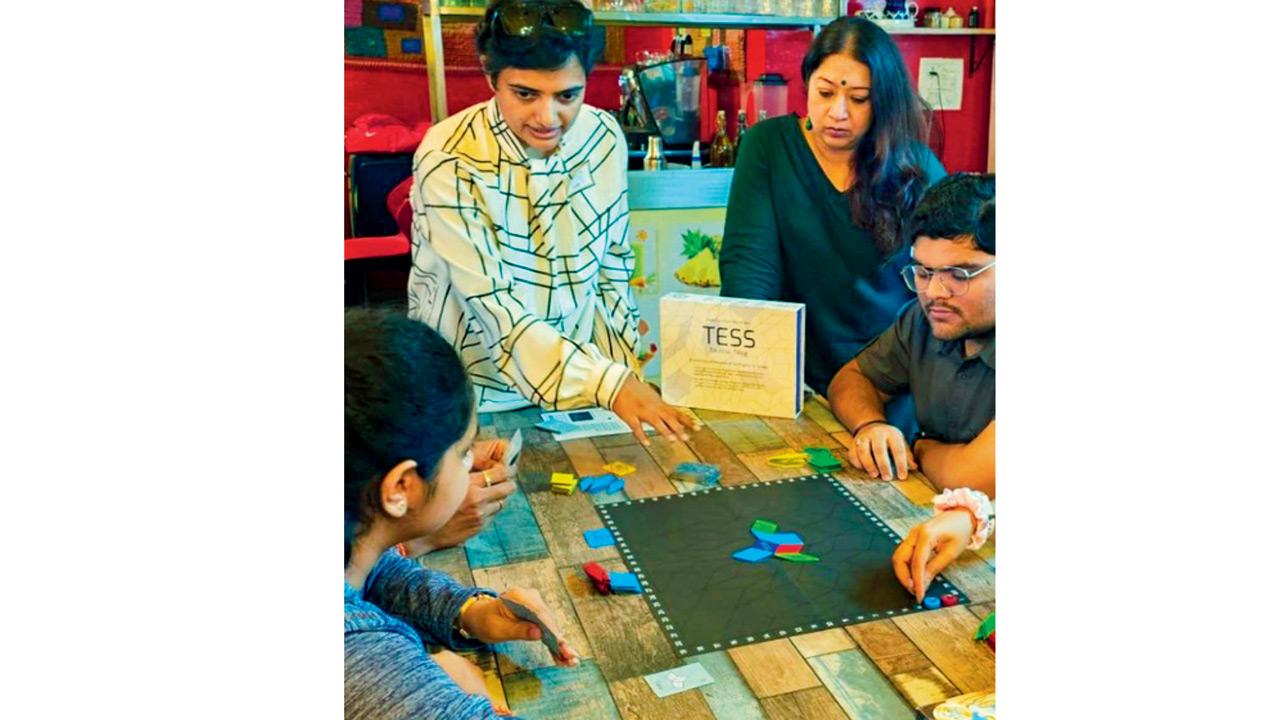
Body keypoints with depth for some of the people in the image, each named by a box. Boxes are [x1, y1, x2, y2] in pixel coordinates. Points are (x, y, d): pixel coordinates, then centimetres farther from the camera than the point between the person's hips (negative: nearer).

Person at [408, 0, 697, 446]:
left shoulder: (605, 137, -5)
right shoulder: (448, 162, -18)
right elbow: (495, 307, -20)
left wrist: (624, 368, 7)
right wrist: (608, 382, -26)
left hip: (586, 372, 3)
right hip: (480, 398, -3)